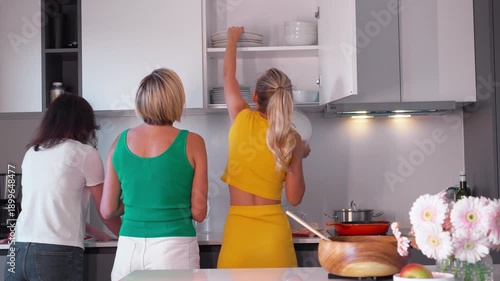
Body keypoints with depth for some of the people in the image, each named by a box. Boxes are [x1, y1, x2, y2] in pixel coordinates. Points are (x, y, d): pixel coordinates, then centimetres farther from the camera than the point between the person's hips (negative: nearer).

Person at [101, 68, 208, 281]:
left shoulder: (121, 141, 2)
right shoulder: (191, 143, -7)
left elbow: (107, 210, 7)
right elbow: (198, 213, -4)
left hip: (129, 248, 3)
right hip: (174, 248, -3)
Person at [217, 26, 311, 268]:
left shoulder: (241, 119, -1)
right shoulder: (292, 139, -2)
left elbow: (228, 76, 18)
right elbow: (294, 198, 1)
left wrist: (232, 40, 36)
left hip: (238, 229, 0)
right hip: (274, 231, 0)